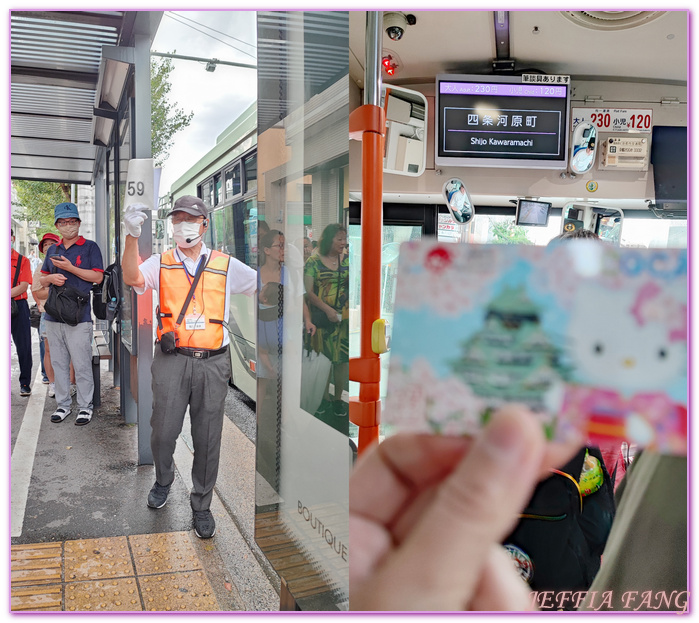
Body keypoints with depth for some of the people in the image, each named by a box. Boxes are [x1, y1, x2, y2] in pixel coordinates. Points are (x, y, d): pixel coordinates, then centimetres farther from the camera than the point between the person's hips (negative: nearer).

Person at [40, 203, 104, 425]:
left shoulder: (90, 247, 1)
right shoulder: (53, 250, 17)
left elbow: (97, 276, -7)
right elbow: (42, 279, 22)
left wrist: (70, 268, -13)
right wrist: (51, 278, -1)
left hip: (78, 315, -5)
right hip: (53, 315, 6)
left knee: (82, 364, -4)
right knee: (58, 363, 11)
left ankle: (85, 407, 6)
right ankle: (63, 404, 21)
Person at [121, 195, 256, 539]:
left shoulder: (225, 265, 9)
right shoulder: (161, 263, 7)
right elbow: (133, 278, -14)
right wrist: (132, 236, -27)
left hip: (212, 363, 1)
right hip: (171, 360, 0)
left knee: (208, 438, 6)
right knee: (163, 430, 3)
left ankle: (202, 504, 24)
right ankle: (163, 481, 36)